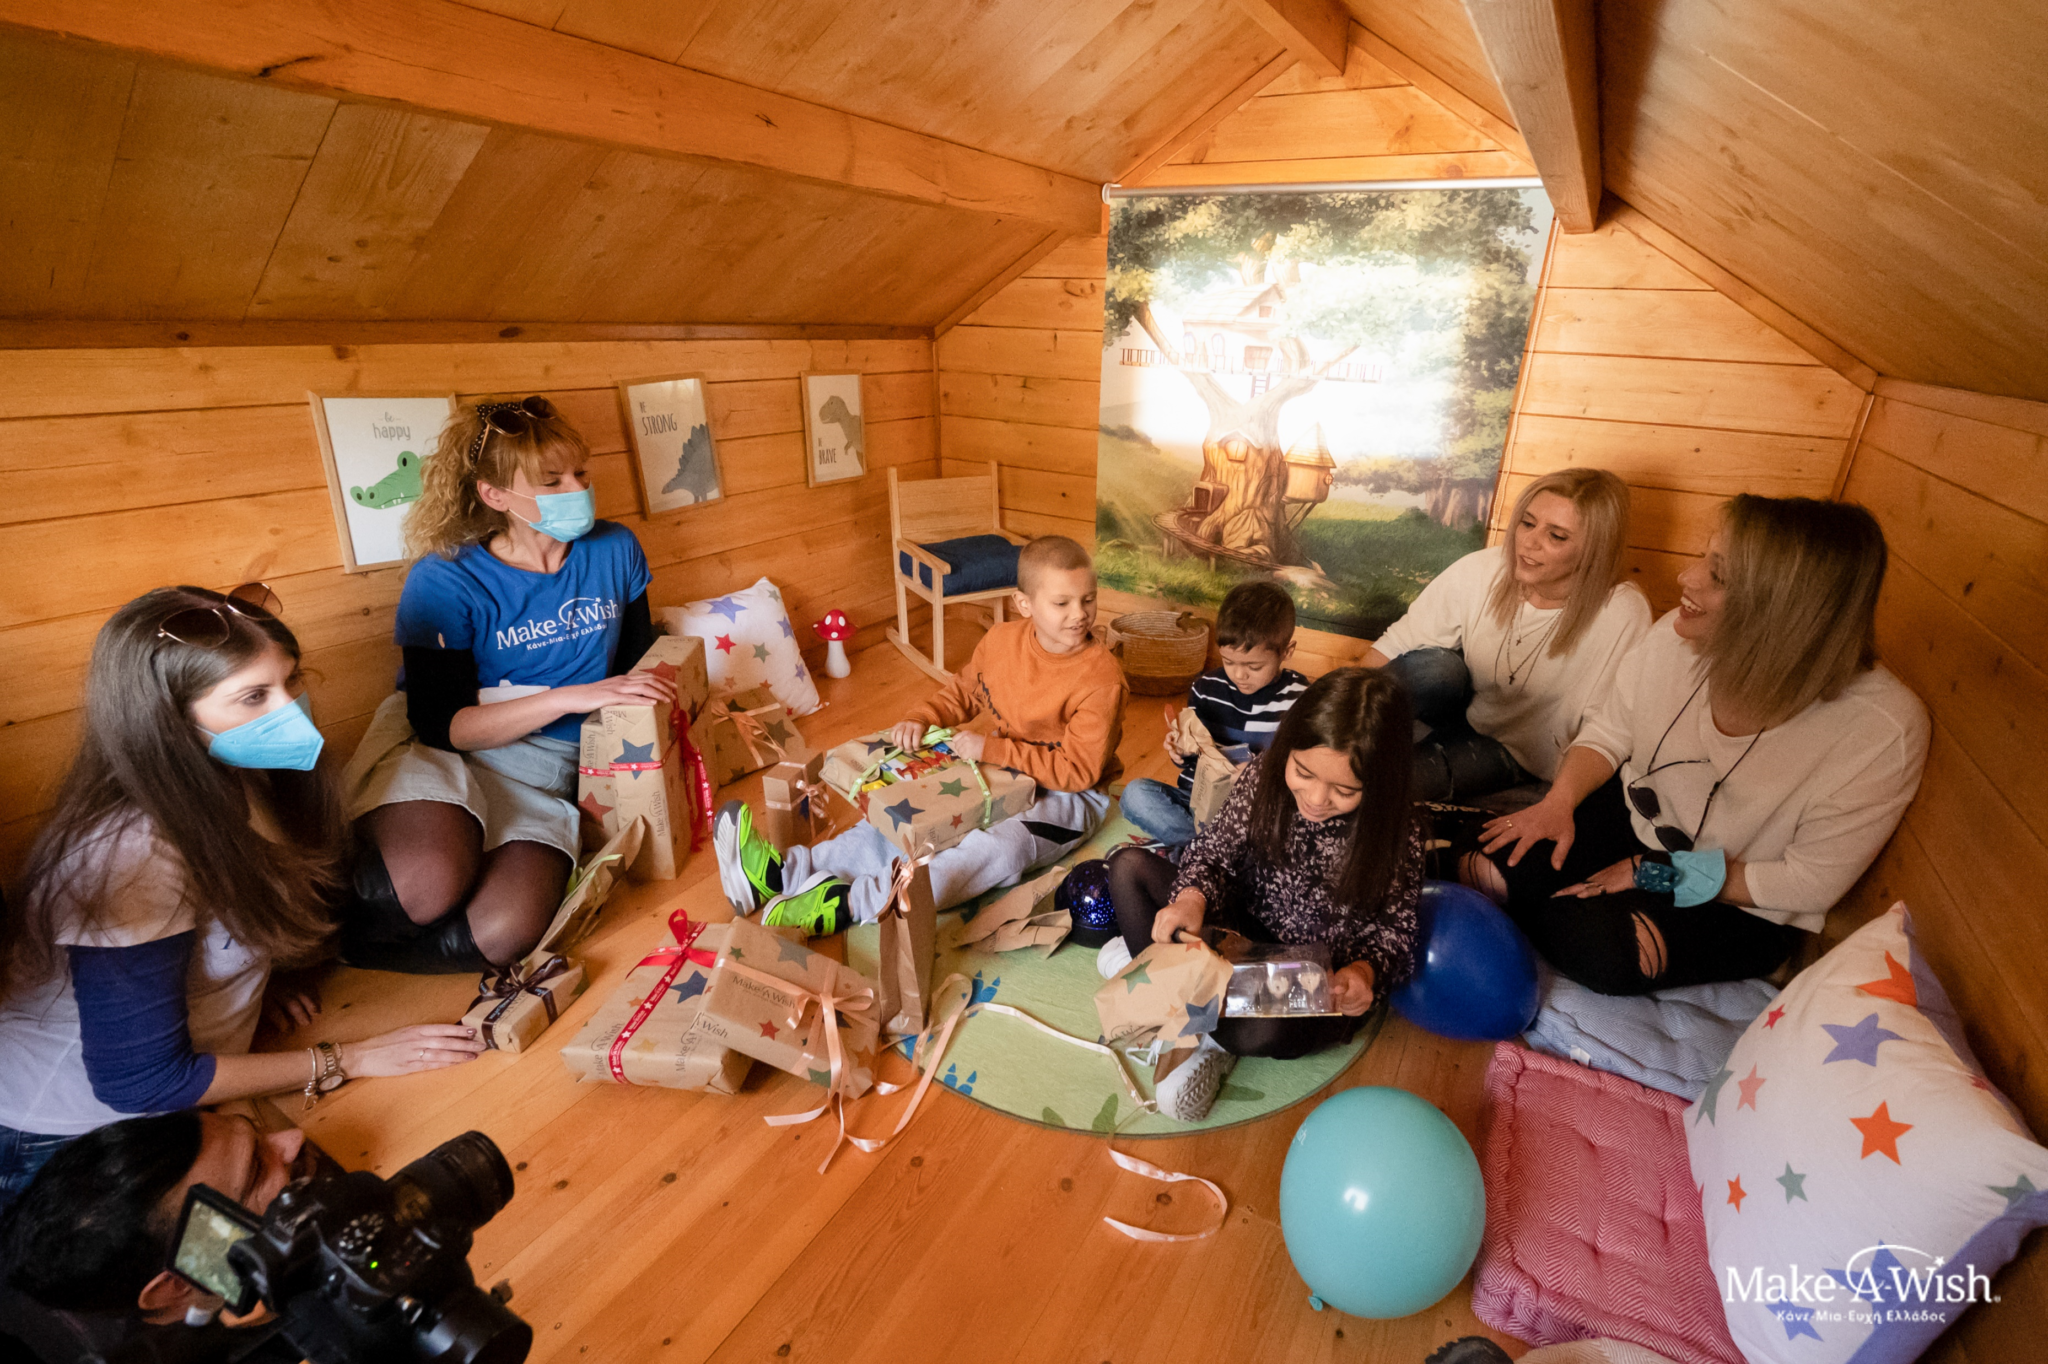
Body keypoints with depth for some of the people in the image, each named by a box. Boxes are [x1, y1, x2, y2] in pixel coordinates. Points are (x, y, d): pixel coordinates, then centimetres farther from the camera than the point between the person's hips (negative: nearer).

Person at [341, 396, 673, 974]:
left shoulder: (614, 549, 3)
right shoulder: (444, 581, -9)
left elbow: (637, 656, 19)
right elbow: (440, 722, -15)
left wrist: (656, 695, -1)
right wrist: (572, 696, -25)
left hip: (543, 763, 3)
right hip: (431, 748, -2)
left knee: (505, 931, -27)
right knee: (427, 888, -36)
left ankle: (340, 946, -1)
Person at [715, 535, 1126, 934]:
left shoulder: (1101, 679, -23)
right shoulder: (1002, 640, -5)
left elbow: (1079, 770, -24)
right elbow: (964, 691, 13)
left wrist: (990, 748, -26)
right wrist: (922, 719, -8)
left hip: (1065, 796, -6)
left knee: (1000, 848, -35)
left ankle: (849, 902, -36)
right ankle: (784, 872, -11)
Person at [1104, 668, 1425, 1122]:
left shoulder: (1396, 835, -21)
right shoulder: (1265, 774, -15)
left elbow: (1395, 930, -11)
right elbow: (1215, 849, -9)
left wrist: (1364, 971, -34)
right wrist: (1192, 897, -30)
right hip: (1242, 934, 4)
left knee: (1265, 1030, -40)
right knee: (1129, 866, -10)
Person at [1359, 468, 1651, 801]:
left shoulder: (1624, 615, -22)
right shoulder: (1478, 571, -17)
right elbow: (1393, 648, -13)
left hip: (1517, 752, -2)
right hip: (1459, 707, 2)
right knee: (1433, 668, -35)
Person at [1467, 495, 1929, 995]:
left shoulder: (1882, 732, -25)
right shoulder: (1680, 636, -17)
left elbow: (1808, 883, -17)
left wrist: (1659, 874, -19)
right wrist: (1560, 801, -18)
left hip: (1739, 907, -2)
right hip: (1631, 818, 2)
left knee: (1594, 946, -29)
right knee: (1497, 864, -24)